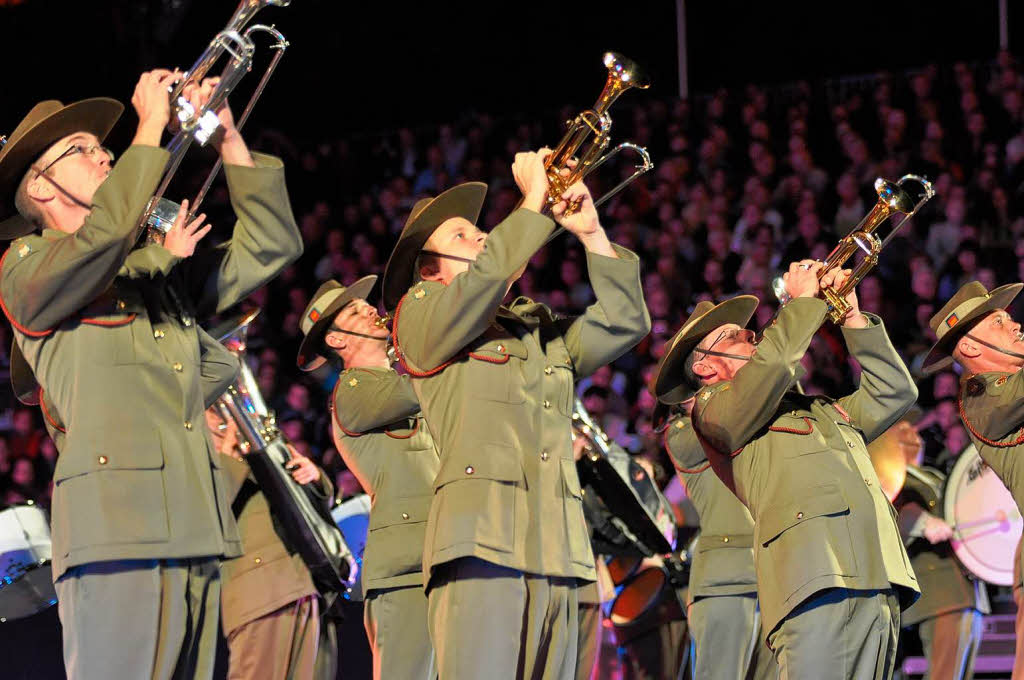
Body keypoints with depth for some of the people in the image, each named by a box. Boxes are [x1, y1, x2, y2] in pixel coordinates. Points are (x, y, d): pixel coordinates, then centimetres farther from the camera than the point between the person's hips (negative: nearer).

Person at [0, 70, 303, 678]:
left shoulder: (160, 273, 26)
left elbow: (269, 250, 24)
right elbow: (104, 235, -14)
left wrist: (229, 140, 16)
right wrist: (151, 128, -6)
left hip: (193, 533, 7)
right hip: (113, 529, -7)